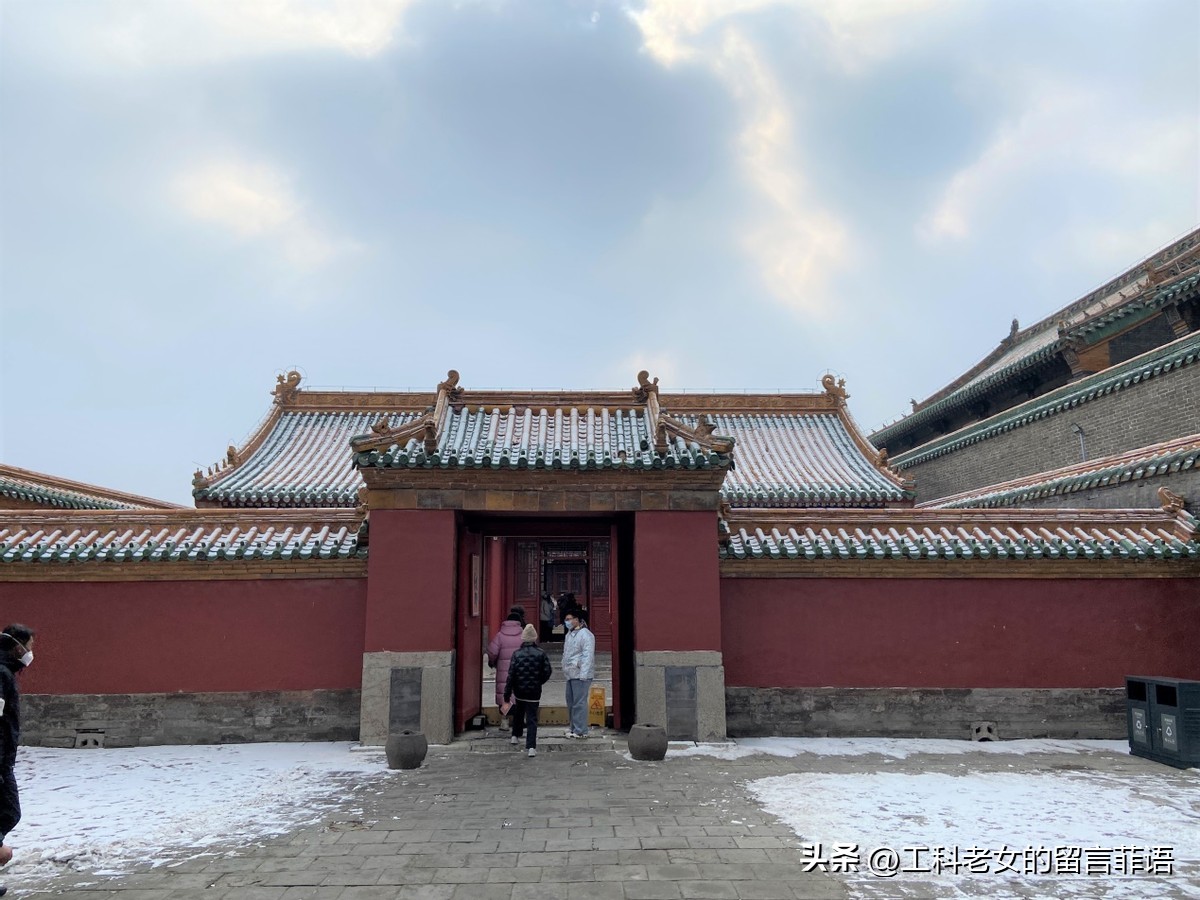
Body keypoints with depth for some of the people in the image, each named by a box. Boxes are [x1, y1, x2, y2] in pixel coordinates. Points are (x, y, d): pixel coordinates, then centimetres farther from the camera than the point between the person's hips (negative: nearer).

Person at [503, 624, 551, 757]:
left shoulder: (517, 654, -9)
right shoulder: (541, 653, -9)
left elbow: (511, 675, -10)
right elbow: (547, 672, -6)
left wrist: (507, 693, -5)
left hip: (519, 691, 1)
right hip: (534, 692, -1)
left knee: (518, 713, 27)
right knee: (532, 718, 2)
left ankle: (515, 736, 39)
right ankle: (531, 747, -6)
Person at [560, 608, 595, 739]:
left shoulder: (585, 634, -13)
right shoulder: (570, 634, 16)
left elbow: (588, 656, -18)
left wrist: (583, 674, -21)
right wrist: (565, 669, 17)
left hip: (580, 675, -9)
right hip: (570, 674, 9)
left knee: (579, 703, -7)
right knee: (570, 702, 15)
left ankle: (581, 731, -1)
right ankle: (574, 727, 26)